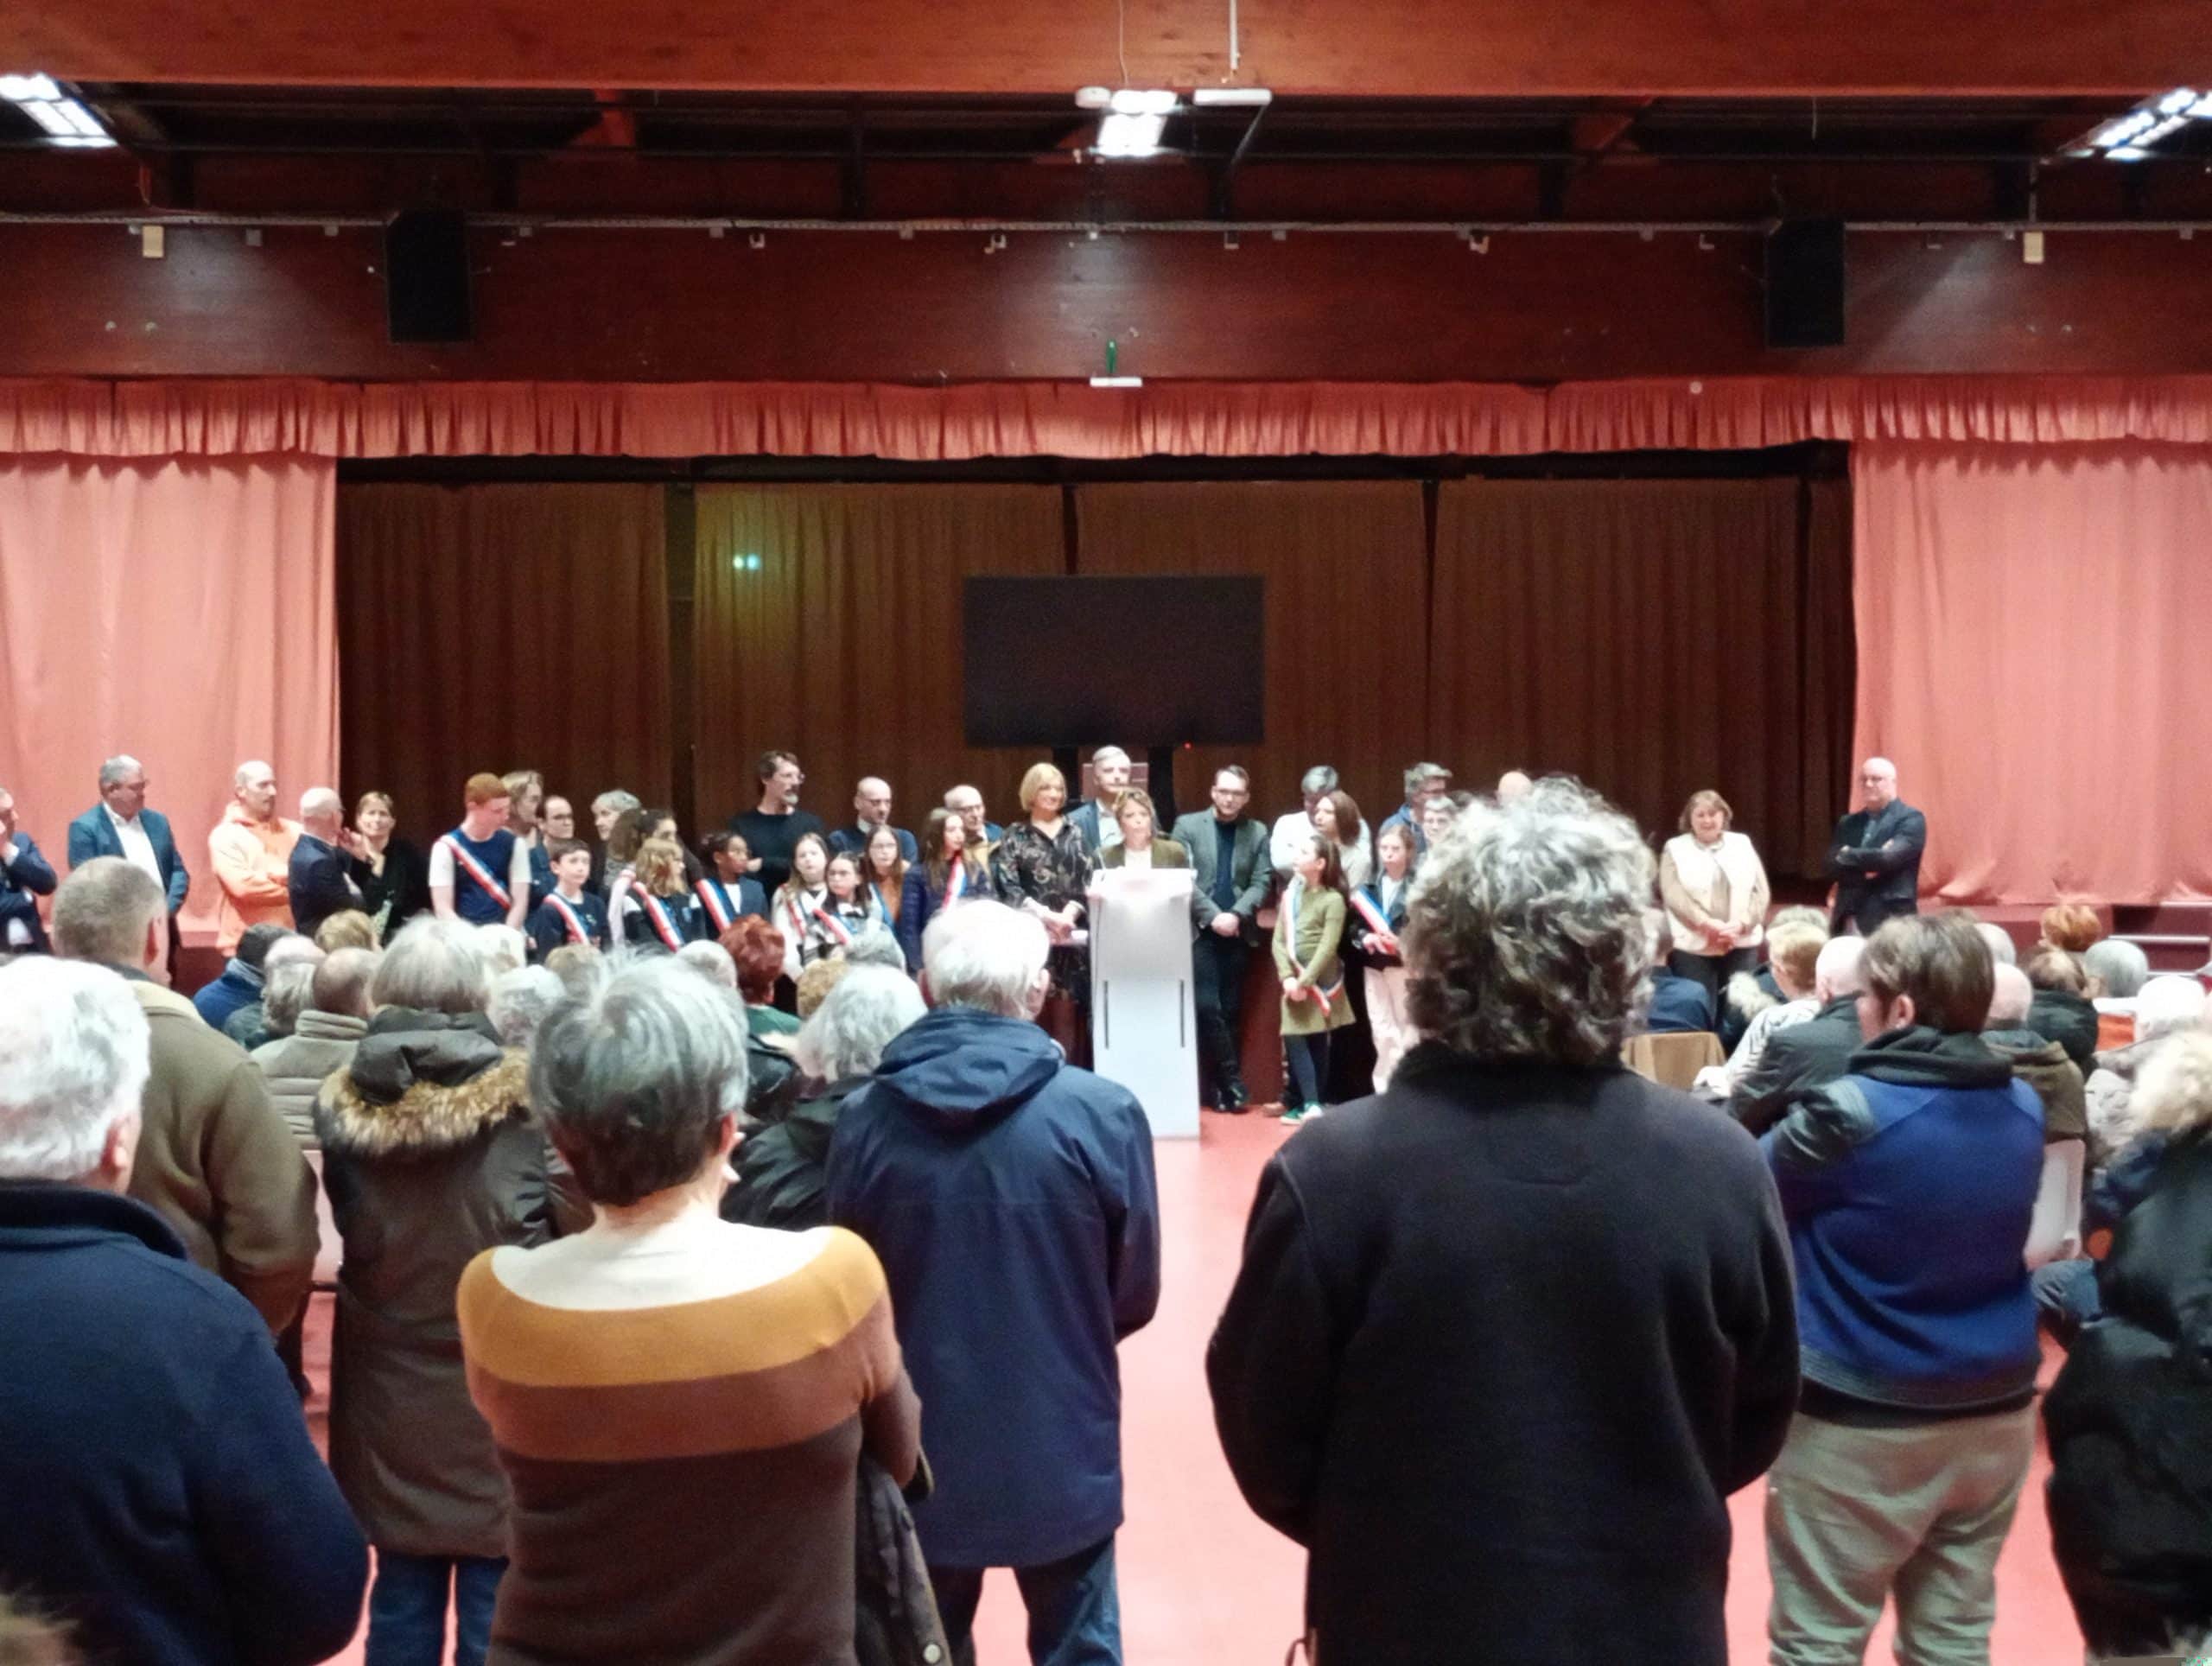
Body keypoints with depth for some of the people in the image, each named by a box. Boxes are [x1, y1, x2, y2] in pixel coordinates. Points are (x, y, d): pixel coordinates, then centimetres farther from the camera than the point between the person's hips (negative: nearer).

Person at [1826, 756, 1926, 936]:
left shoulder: (1911, 819, -2)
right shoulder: (1848, 823, 15)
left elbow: (1887, 858, -16)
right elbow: (1833, 867, 3)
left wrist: (1848, 855, -2)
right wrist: (1866, 869, -13)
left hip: (1890, 921, -5)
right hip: (1849, 921, 5)